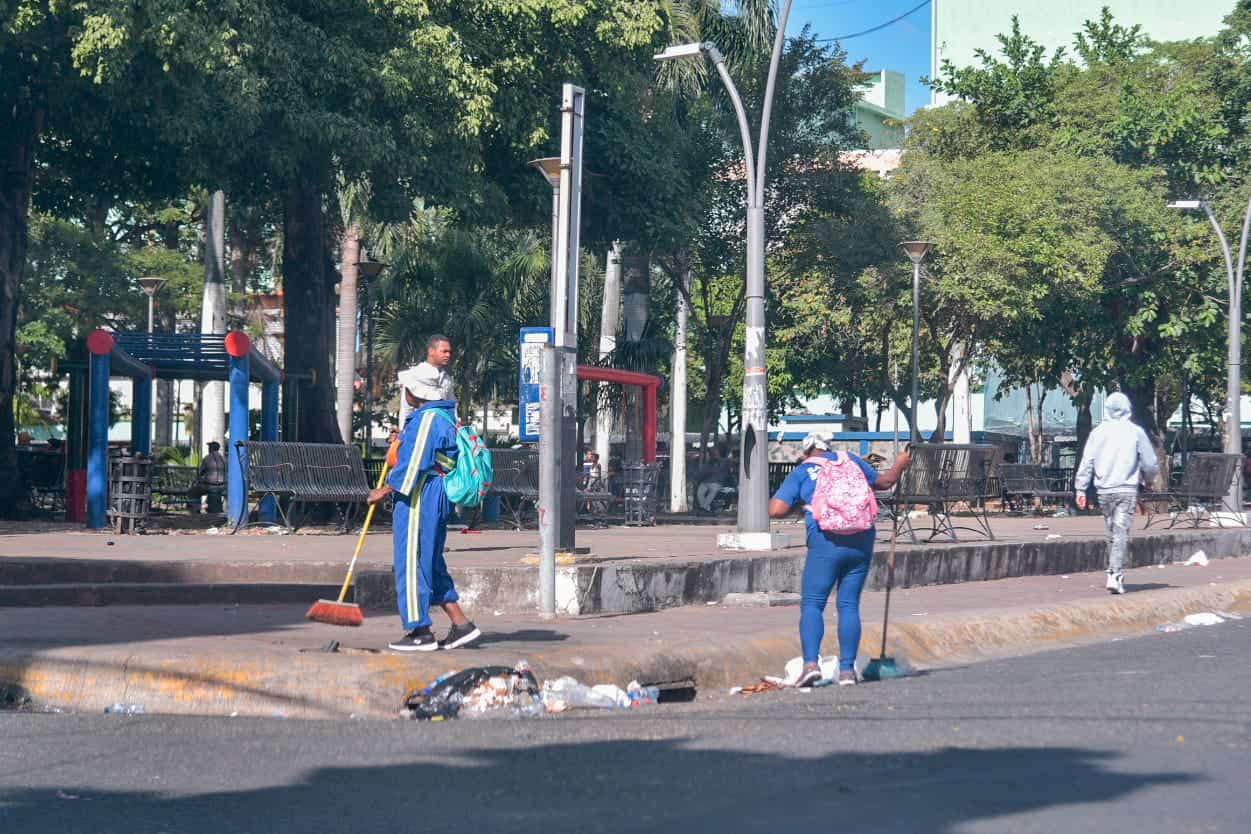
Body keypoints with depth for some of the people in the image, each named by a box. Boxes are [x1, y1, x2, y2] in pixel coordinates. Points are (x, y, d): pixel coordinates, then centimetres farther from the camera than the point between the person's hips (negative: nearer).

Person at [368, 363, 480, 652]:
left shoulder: (427, 419, -16)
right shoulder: (445, 416, 16)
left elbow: (413, 465, -19)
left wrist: (384, 490, -11)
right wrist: (402, 440, 25)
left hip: (419, 498, -11)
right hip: (438, 496, 11)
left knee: (411, 561, -5)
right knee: (431, 563, 14)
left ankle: (420, 632, -2)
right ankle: (461, 624, 13)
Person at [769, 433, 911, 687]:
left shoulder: (800, 473, 7)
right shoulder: (848, 459, 16)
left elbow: (776, 510, -3)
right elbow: (884, 481, 28)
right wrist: (899, 466, 47)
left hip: (826, 542, -3)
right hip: (862, 540, 4)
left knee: (812, 604, -1)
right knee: (849, 605, 8)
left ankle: (811, 662, -19)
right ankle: (847, 669, 4)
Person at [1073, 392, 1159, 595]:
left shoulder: (1098, 432, 4)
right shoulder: (1136, 432, -1)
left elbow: (1087, 462, 2)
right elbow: (1151, 464, 3)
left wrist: (1080, 489, 4)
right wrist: (1147, 476, 24)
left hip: (1104, 491, 3)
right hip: (1126, 490, -3)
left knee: (1111, 533, 15)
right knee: (1121, 533, -7)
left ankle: (1114, 572, 21)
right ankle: (1115, 575, -18)